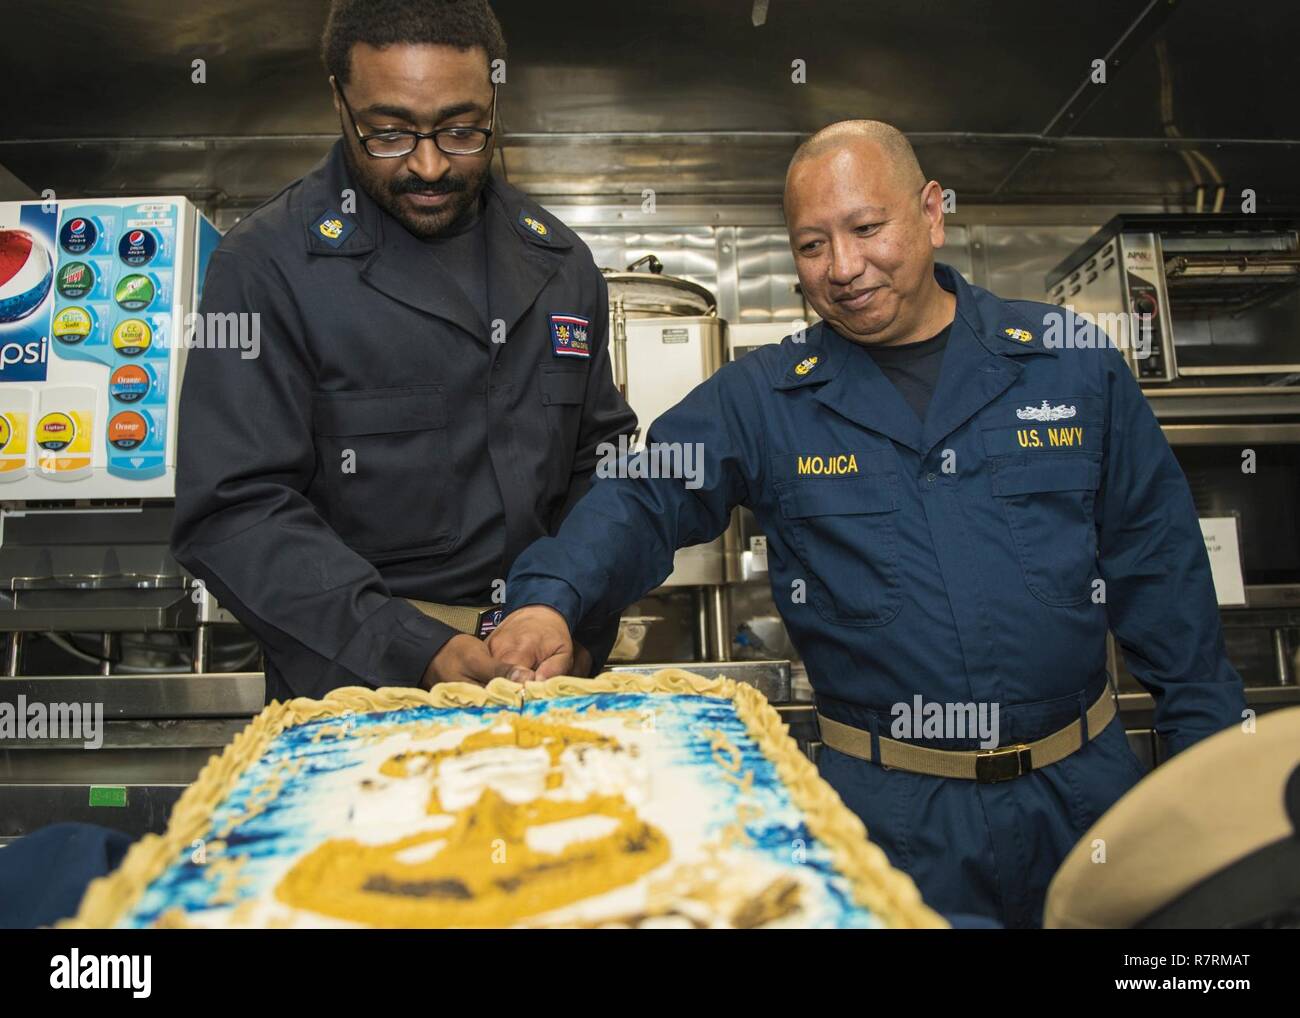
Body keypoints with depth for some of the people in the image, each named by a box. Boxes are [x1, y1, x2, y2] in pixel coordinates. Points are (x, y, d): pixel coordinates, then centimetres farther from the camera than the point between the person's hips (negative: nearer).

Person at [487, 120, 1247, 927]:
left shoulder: (1074, 363, 0)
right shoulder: (759, 399, -4)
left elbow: (1158, 567, 4)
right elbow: (639, 502, -10)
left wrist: (1213, 764, 5)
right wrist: (550, 601, -30)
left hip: (1082, 795, 3)